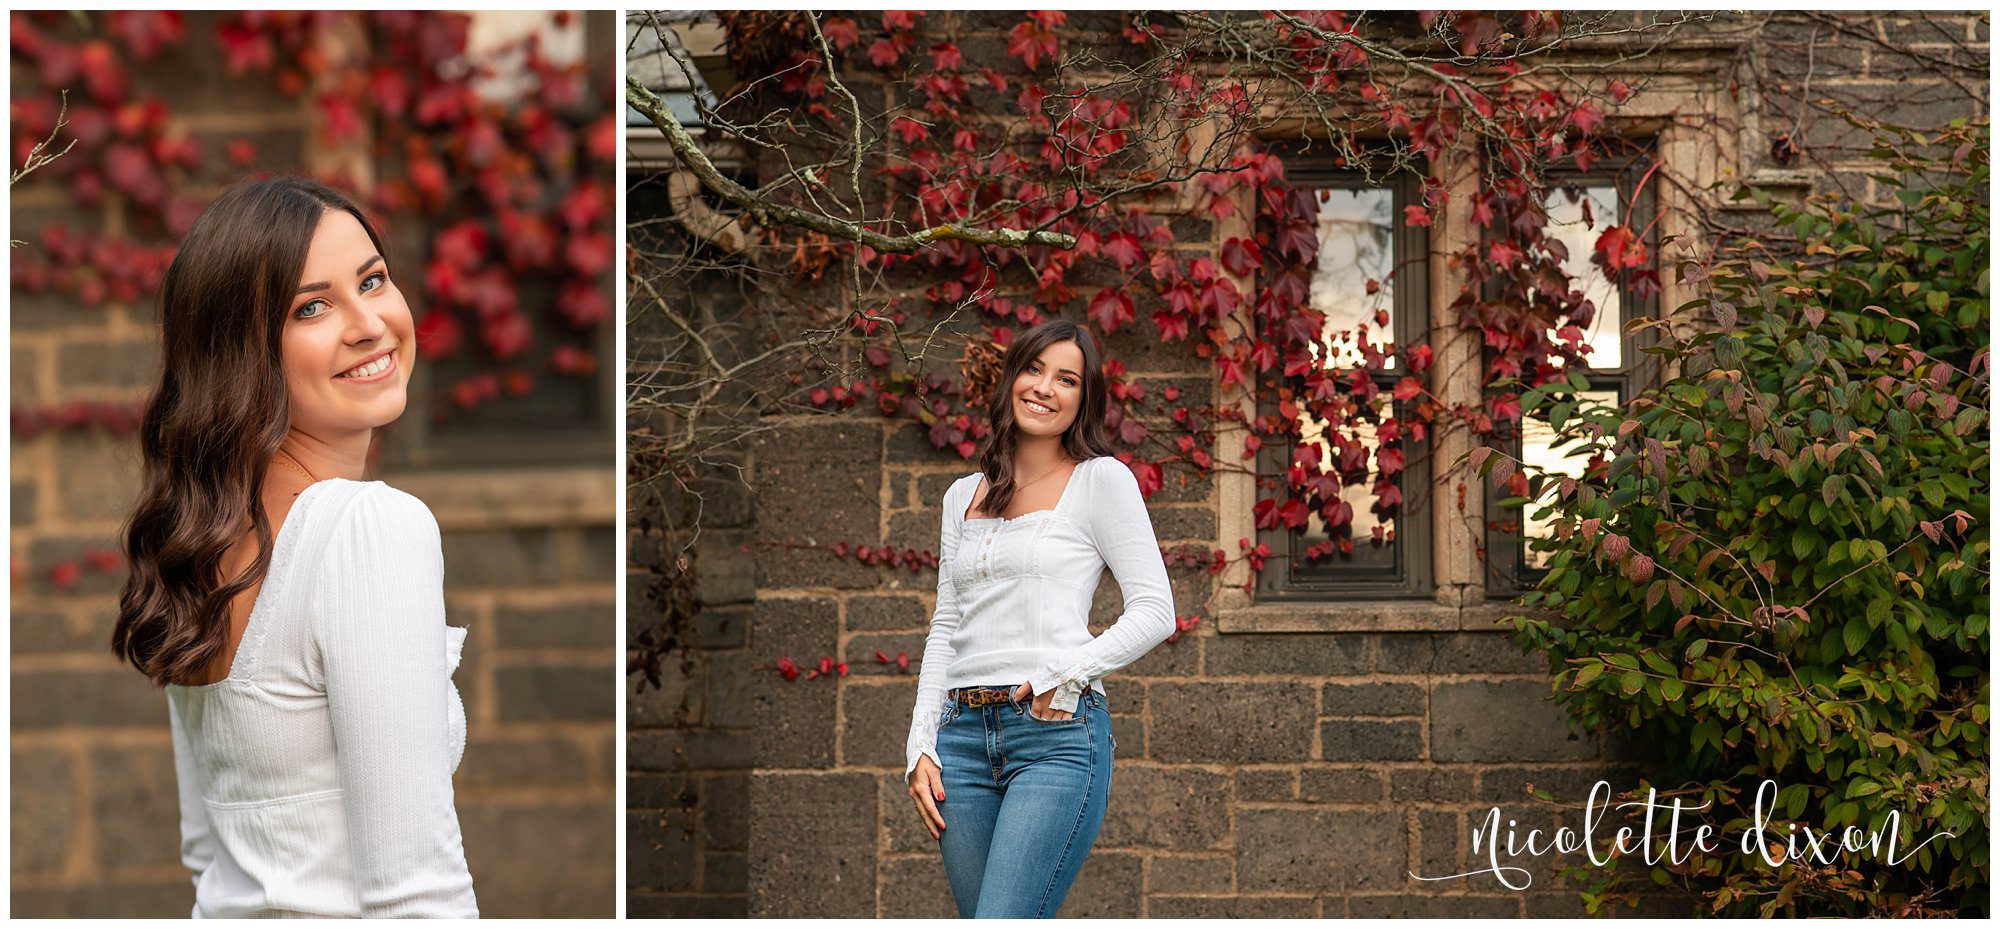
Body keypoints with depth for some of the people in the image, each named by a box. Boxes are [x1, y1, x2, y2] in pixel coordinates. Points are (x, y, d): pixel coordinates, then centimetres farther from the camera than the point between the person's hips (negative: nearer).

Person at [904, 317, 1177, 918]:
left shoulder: (1101, 480, 3)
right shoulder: (964, 497, 19)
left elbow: (1155, 611, -2)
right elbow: (945, 629, 18)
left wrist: (1066, 675, -13)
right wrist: (921, 747, 8)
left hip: (1058, 734, -5)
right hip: (964, 737, 5)